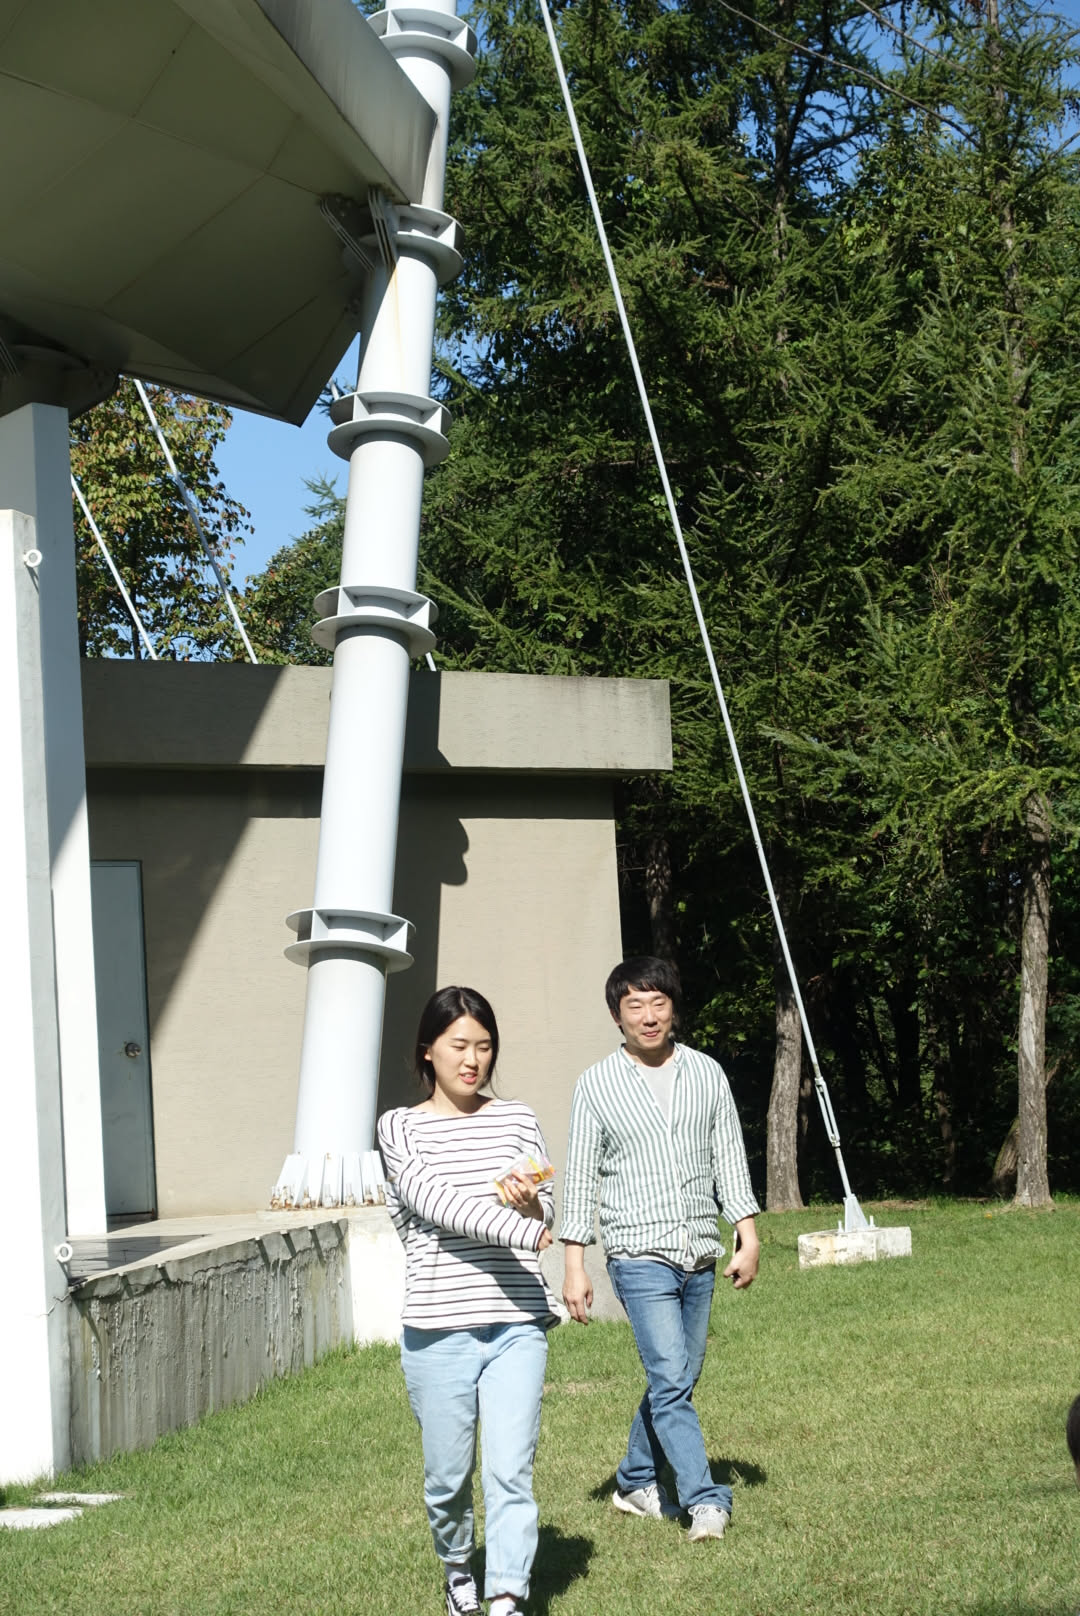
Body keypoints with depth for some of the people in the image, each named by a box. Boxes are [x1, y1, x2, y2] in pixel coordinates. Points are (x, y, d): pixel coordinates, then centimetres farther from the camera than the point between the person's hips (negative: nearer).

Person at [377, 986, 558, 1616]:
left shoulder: (517, 1120, 10)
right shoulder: (401, 1127, 3)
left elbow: (548, 1219, 12)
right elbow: (435, 1200, -14)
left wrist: (531, 1203, -12)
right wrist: (520, 1230, -24)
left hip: (516, 1326, 1)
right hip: (438, 1329, -1)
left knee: (511, 1471, -9)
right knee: (448, 1476, 9)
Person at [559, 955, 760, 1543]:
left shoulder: (706, 1074, 8)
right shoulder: (596, 1086, 0)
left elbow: (730, 1159, 12)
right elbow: (580, 1179, 1)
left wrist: (748, 1236, 5)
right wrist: (575, 1266, -3)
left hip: (699, 1253, 4)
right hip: (640, 1255, -4)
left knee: (676, 1382, 10)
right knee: (670, 1381, -13)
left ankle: (636, 1483, 27)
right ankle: (706, 1501, -12)